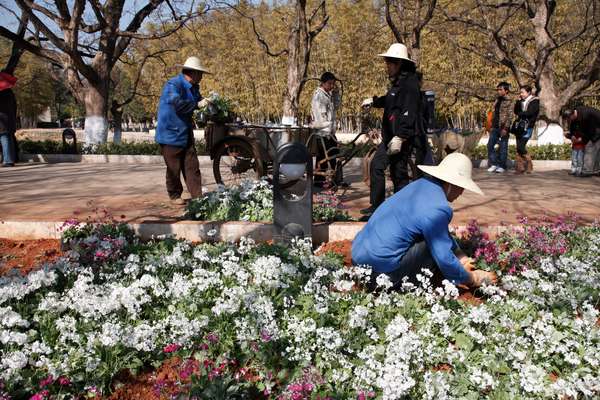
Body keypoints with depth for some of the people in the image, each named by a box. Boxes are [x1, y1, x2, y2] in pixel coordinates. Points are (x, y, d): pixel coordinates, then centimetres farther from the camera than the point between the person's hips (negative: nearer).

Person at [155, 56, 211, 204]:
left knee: (192, 166, 3)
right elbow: (177, 103, -32)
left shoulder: (193, 87, 12)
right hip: (171, 134, -8)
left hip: (186, 134, 8)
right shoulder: (173, 84, -17)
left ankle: (197, 196, 5)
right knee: (174, 168, 1)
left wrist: (206, 102, 2)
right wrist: (197, 104, -27)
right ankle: (175, 196, 15)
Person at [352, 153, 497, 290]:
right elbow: (444, 259, -13)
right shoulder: (438, 209, -19)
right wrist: (472, 279, 4)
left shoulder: (422, 184, 8)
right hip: (379, 266, -9)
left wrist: (460, 256, 23)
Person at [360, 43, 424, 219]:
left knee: (399, 173, -4)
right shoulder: (398, 82, 16)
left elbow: (409, 113, -24)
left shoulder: (409, 84, -16)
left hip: (403, 138, -10)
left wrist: (400, 137, -28)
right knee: (377, 165, 12)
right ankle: (376, 205, 21)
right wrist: (373, 101, 29)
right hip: (391, 135, 11)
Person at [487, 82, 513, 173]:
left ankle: (502, 166, 8)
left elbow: (510, 116, -14)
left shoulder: (508, 102, -8)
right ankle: (494, 164, 10)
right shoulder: (497, 101, 15)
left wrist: (505, 128, -19)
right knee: (490, 145, 2)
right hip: (495, 127, 7)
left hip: (503, 127, -7)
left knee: (503, 147, 0)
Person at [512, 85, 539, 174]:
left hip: (527, 127, -7)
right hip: (520, 126, 7)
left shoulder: (534, 102, -4)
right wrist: (518, 101, 3)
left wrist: (519, 114, -3)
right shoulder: (522, 101, 17)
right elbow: (516, 111, 13)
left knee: (520, 147, -15)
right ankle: (520, 167, 7)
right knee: (519, 148, 3)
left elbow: (529, 113, -16)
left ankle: (529, 164, 1)